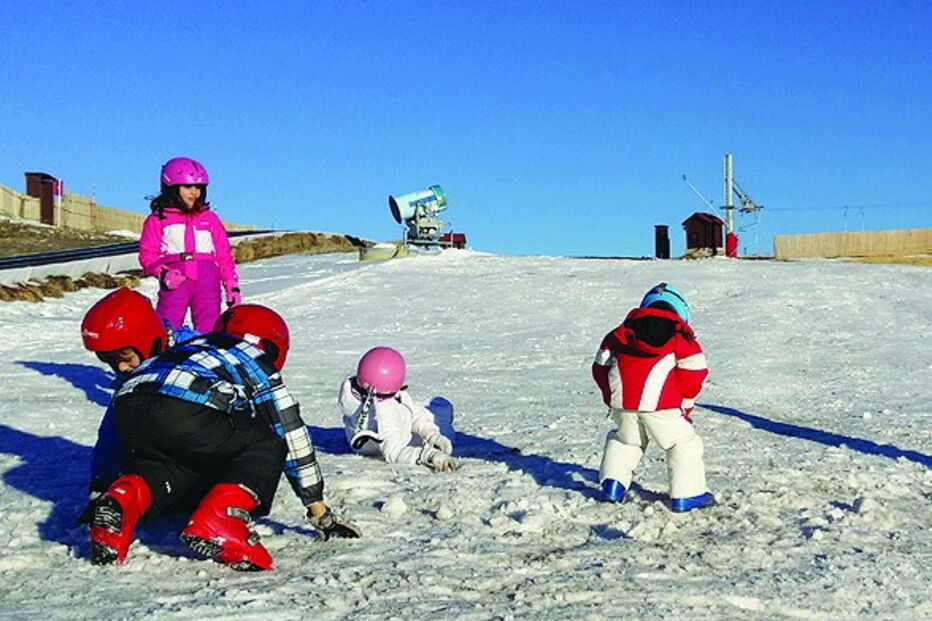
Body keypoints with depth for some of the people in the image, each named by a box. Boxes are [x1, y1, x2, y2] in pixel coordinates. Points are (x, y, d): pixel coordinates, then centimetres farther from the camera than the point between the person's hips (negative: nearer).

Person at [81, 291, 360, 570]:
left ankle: (122, 500, 3)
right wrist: (320, 514, 33)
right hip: (185, 414, -6)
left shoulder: (188, 346, 42)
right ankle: (215, 522, -5)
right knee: (266, 448, 17)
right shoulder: (256, 362, 27)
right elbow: (293, 437, 26)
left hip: (128, 408, 6)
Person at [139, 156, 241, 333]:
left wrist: (232, 286, 9)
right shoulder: (157, 219, 10)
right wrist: (162, 273, -13)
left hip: (207, 281, 2)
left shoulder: (210, 219, 17)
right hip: (175, 282, -2)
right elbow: (147, 254, 6)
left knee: (208, 330, -1)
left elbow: (224, 255, 16)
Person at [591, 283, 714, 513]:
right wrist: (685, 403, 11)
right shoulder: (680, 334, 10)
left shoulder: (625, 329, 21)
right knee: (683, 442, 9)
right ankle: (686, 495, 5)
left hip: (622, 399, 4)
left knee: (624, 439, 27)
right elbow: (694, 369, 1)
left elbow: (600, 364, 20)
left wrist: (611, 397, 27)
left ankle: (613, 483, 22)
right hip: (660, 401, -4)